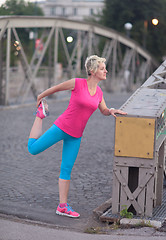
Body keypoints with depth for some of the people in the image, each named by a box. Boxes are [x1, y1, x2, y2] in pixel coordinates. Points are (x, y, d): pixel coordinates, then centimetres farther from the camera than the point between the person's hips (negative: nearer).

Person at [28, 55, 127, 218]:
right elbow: (56, 88, 1)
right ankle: (40, 113, 26)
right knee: (33, 149, 5)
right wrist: (40, 97, 14)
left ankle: (63, 206, 12)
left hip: (76, 136, 4)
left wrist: (111, 111, -5)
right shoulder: (77, 83, -13)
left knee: (66, 170, 7)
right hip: (62, 127, -4)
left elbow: (104, 111, 17)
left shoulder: (99, 92, 4)